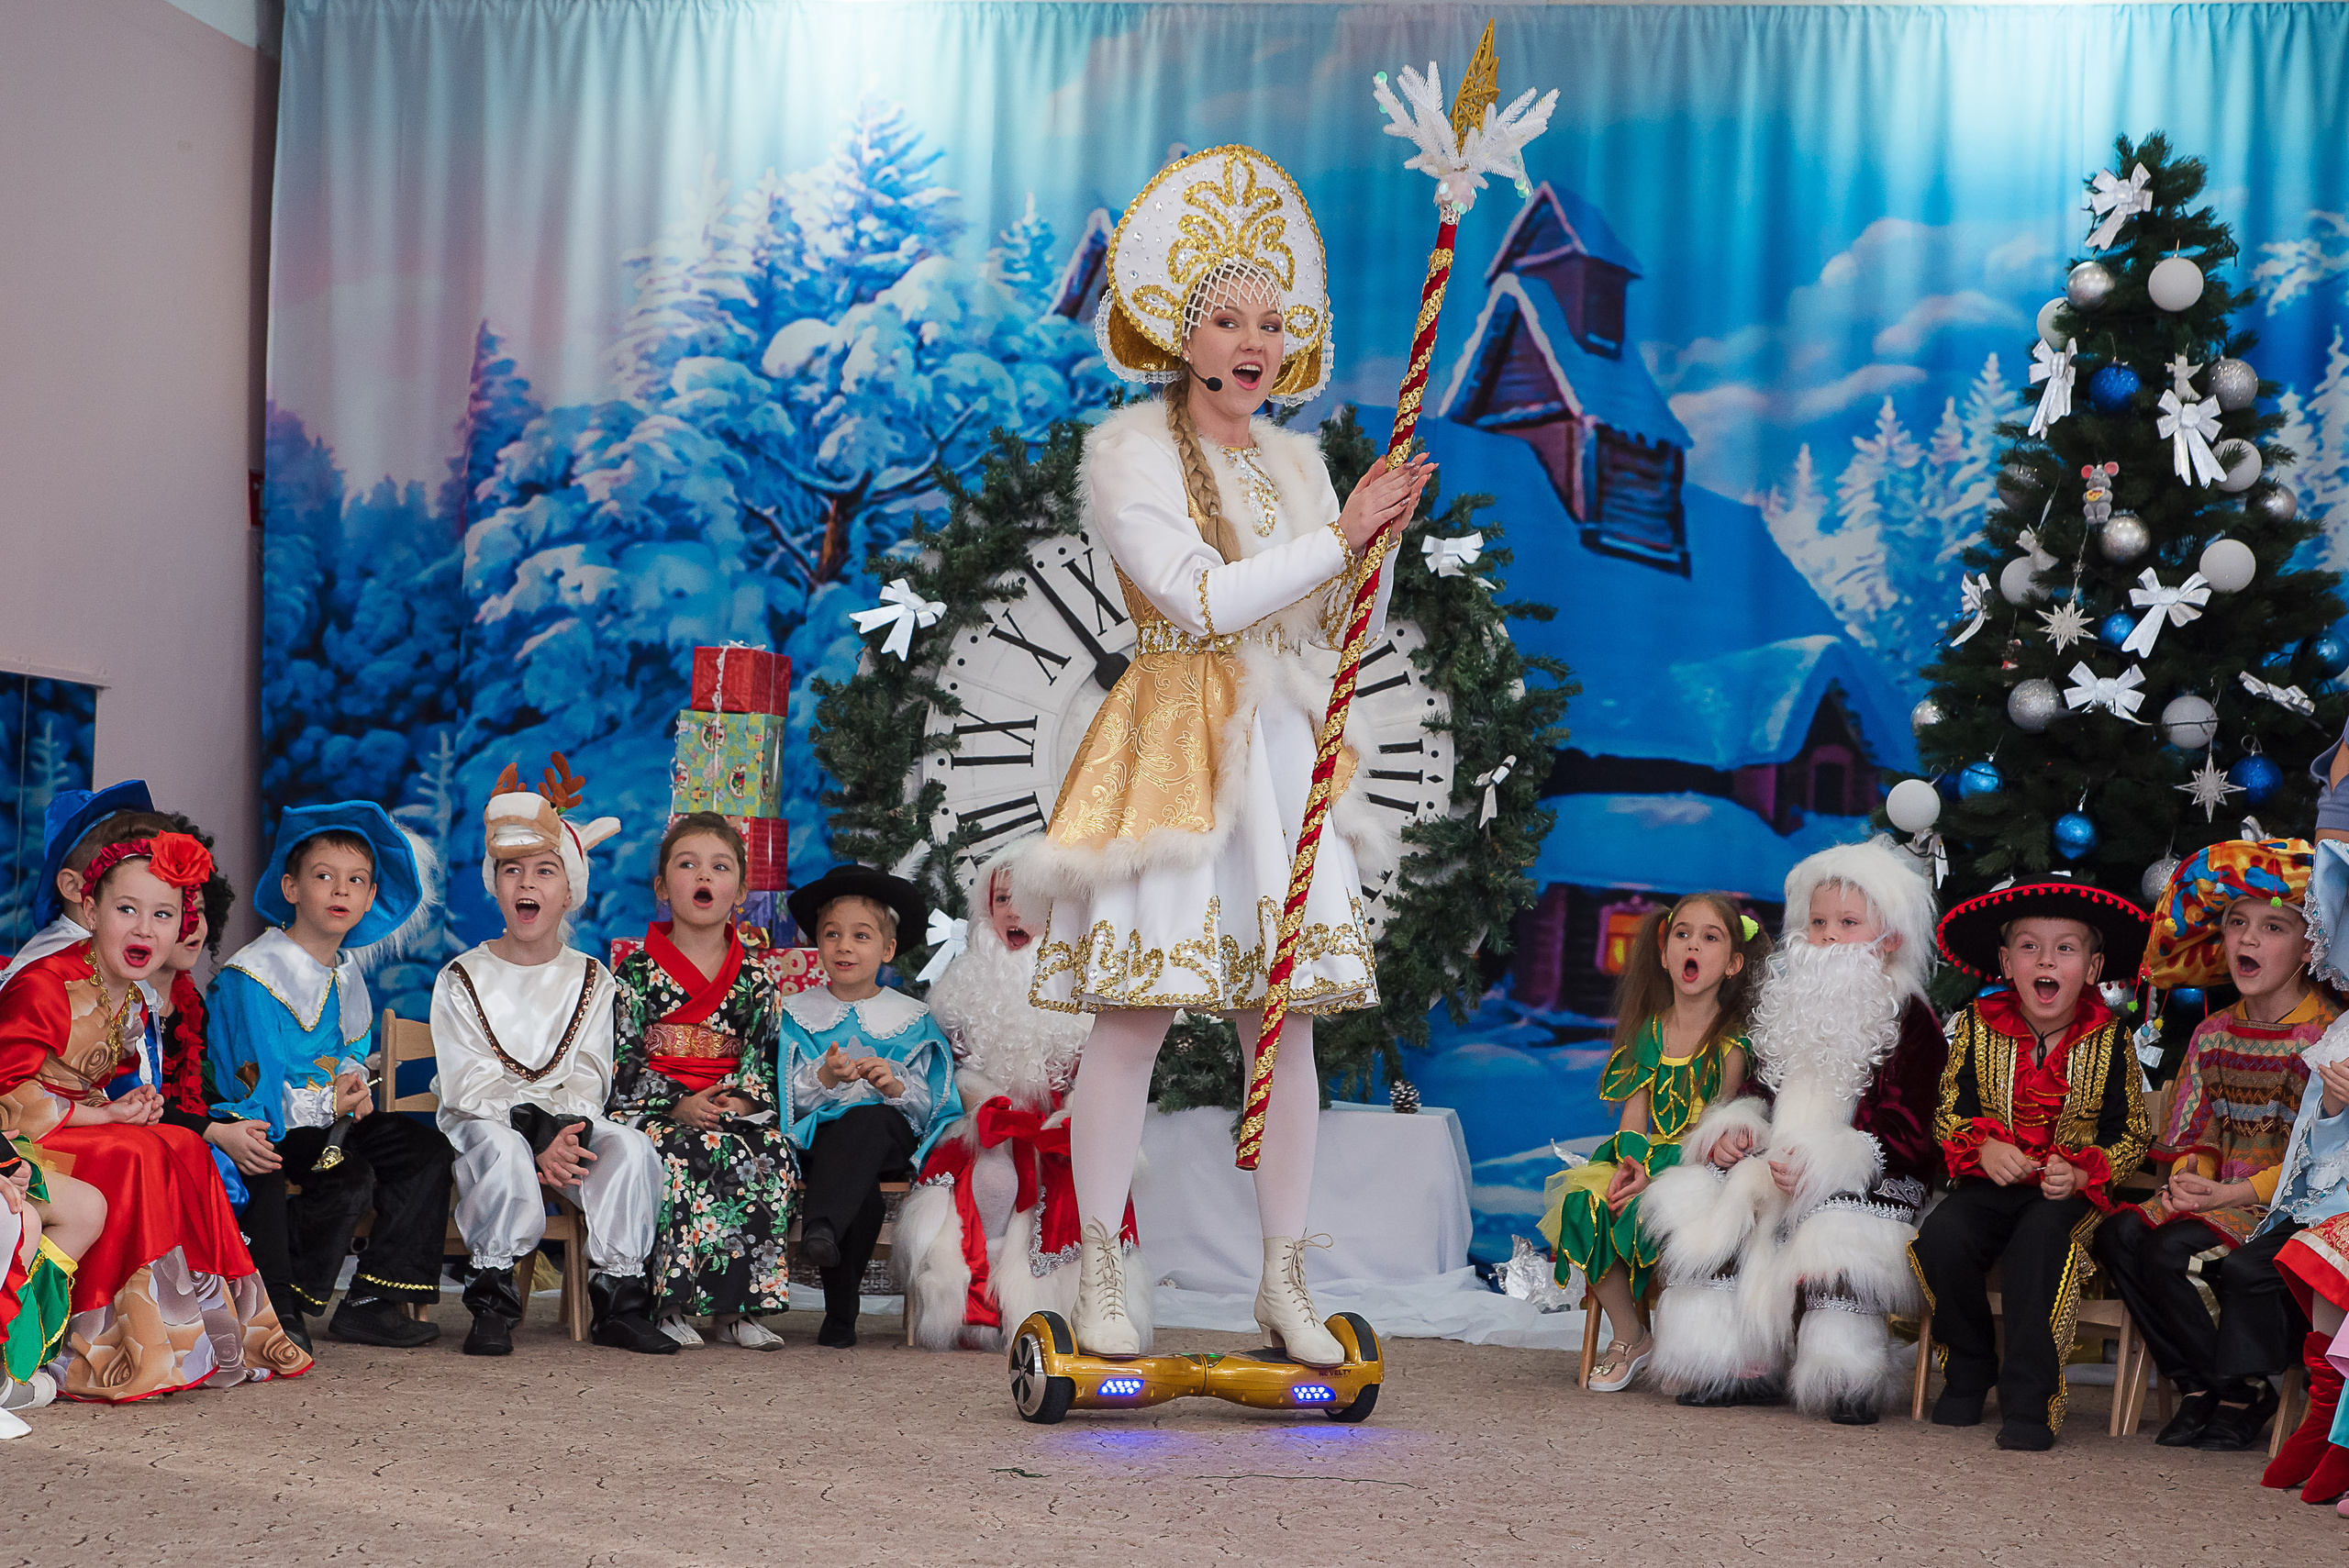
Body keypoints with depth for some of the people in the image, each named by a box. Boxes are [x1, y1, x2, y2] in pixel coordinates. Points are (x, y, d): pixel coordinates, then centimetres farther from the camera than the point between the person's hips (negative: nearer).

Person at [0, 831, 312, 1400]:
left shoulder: (132, 1004, 9)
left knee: (185, 1148, -9)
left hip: (75, 1125, 9)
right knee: (132, 1157, -28)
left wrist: (134, 1106, -5)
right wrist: (105, 1115, -19)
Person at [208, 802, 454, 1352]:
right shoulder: (254, 976, -17)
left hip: (322, 1117, 9)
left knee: (426, 1150, -2)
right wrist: (329, 1102, -14)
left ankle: (371, 1304, -4)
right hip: (262, 1128, -9)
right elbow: (254, 1085, -20)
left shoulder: (347, 973, 11)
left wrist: (353, 1082, -3)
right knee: (351, 1178, -29)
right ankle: (274, 1306, -14)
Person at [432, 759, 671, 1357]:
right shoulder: (463, 978, 0)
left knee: (630, 1147, -26)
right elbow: (468, 1085, -9)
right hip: (482, 1122, -2)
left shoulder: (589, 979, 9)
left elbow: (588, 1076, 1)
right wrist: (539, 1141, -24)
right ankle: (494, 1303, -27)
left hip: (569, 1119, 3)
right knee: (504, 1150, -37)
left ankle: (620, 1298, -20)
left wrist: (570, 1128, -23)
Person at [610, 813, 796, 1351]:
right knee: (680, 1156, -36)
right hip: (654, 1110, -2)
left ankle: (734, 1308, -21)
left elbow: (765, 1057, 9)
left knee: (772, 1156, -29)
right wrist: (678, 1104, -17)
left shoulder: (753, 979, 12)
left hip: (733, 1107, 3)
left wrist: (743, 1100, -13)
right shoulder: (636, 972, 3)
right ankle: (669, 1304, -26)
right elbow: (620, 1059, -3)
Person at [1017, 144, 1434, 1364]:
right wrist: (1338, 537, -10)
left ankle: (1284, 1282, 11)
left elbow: (1350, 632, 14)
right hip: (1172, 745, -5)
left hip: (1284, 753, 5)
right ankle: (1099, 1276, 2)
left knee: (1288, 1018, 4)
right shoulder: (1131, 448, -2)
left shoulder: (1296, 461, 15)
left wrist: (1382, 542, -3)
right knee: (1134, 1012, -7)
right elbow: (1200, 597, -14)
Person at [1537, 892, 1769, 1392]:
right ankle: (1627, 1336, -7)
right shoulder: (1649, 1032, 10)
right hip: (1646, 1162, 5)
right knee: (1583, 1198, -21)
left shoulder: (1731, 1044, -6)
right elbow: (1634, 1114, 6)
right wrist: (1630, 1161, -15)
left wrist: (1653, 1174, -22)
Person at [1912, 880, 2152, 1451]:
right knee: (1941, 1239, -28)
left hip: (2071, 1192, -2)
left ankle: (2028, 1398, -27)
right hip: (1989, 1184, 2)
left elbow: (2131, 1134, 5)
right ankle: (1969, 1371, -2)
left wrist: (2082, 1174, -14)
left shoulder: (2109, 1041, 1)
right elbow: (1949, 1112, 7)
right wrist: (1984, 1146, -15)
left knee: (2039, 1242, -35)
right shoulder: (1976, 1028, 4)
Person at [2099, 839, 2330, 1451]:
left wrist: (2239, 1193, -20)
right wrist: (2187, 1182, -9)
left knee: (2245, 1267, -36)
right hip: (2222, 1198, 6)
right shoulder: (2215, 1033, 12)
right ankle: (2200, 1383, -5)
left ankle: (2241, 1389, -6)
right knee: (2120, 1235, -18)